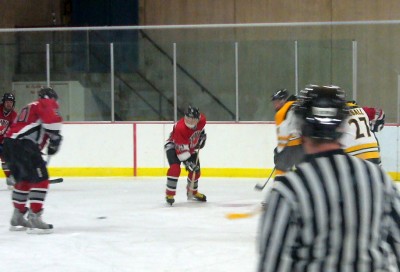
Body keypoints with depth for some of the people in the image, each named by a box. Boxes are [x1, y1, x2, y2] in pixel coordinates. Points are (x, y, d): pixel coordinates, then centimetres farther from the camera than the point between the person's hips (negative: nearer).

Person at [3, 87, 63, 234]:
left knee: (24, 180, 24)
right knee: (40, 179, -9)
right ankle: (34, 218, -16)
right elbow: (52, 119, -18)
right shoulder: (47, 104, 3)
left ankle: (17, 218, 32)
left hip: (9, 144, 10)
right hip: (23, 145, -9)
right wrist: (55, 138, -8)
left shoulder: (30, 107, 31)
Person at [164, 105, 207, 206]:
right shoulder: (180, 128, -39)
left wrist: (202, 135, 2)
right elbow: (181, 149, -35)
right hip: (174, 146, -7)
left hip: (191, 147, 7)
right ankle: (170, 194, -19)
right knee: (175, 168, -28)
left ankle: (192, 192, 35)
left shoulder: (202, 120, -21)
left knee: (195, 169, 10)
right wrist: (187, 162, -37)